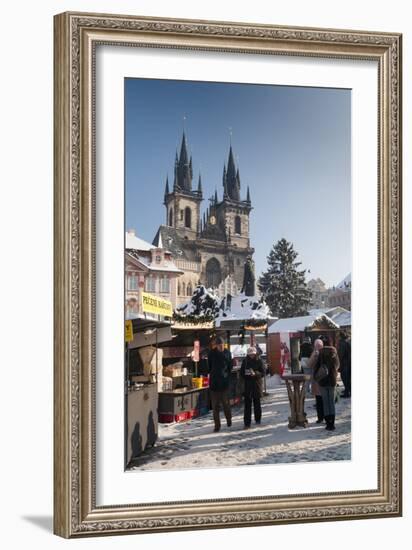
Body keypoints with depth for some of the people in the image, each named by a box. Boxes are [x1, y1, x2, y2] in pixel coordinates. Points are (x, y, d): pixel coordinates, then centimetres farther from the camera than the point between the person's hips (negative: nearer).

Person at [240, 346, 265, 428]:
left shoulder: (259, 361, 0)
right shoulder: (245, 361, 3)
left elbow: (263, 373, -3)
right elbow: (242, 373, 5)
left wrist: (255, 374, -20)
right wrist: (248, 374, -14)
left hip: (257, 385, 0)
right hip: (247, 385, 0)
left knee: (257, 402, 12)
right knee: (247, 404, -5)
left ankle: (258, 419, 29)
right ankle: (247, 423, -6)